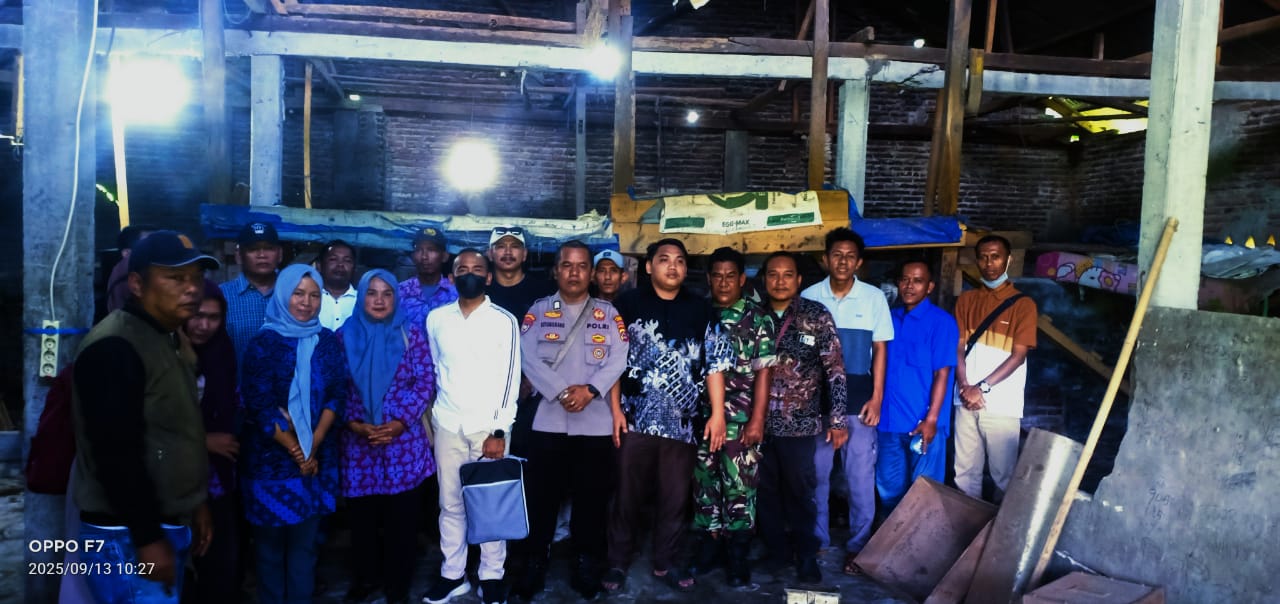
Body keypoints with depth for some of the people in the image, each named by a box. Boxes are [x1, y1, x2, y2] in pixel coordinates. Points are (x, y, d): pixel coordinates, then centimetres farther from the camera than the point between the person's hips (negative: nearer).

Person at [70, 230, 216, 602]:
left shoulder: (173, 341, 13)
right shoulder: (115, 348, -18)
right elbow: (117, 453, -24)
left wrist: (196, 504, 19)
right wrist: (147, 538, -22)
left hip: (169, 524, 9)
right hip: (128, 536, -9)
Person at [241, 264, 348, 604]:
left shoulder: (328, 342, 5)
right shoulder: (263, 343, -5)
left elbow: (337, 395, 1)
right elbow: (259, 406, -10)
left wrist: (313, 446, -9)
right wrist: (296, 451, -10)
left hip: (317, 457, 3)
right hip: (270, 457, -3)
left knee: (305, 541, 10)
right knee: (270, 543, 7)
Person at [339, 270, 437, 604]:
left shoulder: (413, 334, 2)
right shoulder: (345, 336, 4)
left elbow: (425, 383, -1)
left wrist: (399, 422, -11)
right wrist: (354, 423, -11)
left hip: (404, 440, -1)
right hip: (358, 442, 1)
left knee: (403, 517, 5)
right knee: (362, 516, 10)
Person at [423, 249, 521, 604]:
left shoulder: (504, 321, -4)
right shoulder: (436, 319, 6)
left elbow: (510, 378, -7)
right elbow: (435, 370, 15)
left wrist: (499, 431, -12)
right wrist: (429, 417, 15)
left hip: (489, 426, -3)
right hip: (447, 425, 3)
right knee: (450, 504, 9)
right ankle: (452, 574, 21)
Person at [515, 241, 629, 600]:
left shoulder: (608, 313, 8)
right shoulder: (538, 311, 5)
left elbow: (619, 358, -3)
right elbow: (527, 357, -6)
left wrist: (589, 389, -17)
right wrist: (560, 392, -17)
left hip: (596, 421, 1)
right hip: (548, 418, 0)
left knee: (592, 496, 8)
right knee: (543, 494, 5)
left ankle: (587, 563, 22)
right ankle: (535, 562, 20)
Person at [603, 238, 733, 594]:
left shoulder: (701, 310, 7)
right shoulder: (628, 304, 2)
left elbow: (714, 363, 5)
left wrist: (717, 413, -1)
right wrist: (615, 408, -6)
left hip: (682, 423, 2)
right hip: (636, 419, -1)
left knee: (676, 497, 10)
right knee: (628, 494, 7)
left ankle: (665, 562, 26)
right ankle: (618, 562, 22)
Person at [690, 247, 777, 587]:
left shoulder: (758, 319, -2)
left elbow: (764, 372, -6)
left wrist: (757, 420, -12)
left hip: (741, 420, -3)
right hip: (702, 417, 4)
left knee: (740, 486, 2)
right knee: (704, 483, 11)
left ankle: (738, 556, 14)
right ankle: (708, 546, 26)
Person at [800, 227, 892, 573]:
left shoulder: (874, 297, 0)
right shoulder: (809, 297, 0)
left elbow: (880, 349, 3)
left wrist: (877, 397, -3)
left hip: (858, 396, -1)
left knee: (860, 475, 3)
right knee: (815, 472, 10)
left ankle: (858, 546, 17)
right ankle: (816, 539, 26)